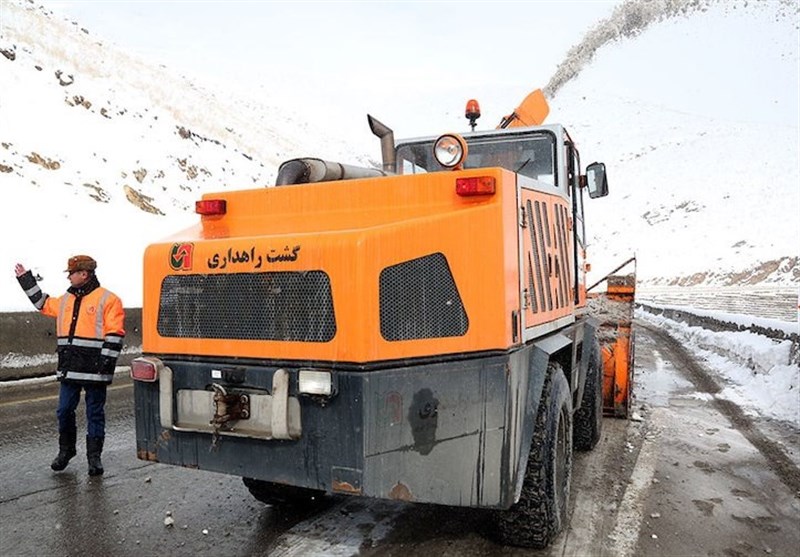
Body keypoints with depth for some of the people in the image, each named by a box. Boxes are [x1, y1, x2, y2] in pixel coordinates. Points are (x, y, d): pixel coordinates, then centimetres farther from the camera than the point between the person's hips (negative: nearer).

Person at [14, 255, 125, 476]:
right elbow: (42, 303, 34)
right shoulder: (65, 300, 15)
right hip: (69, 369, 6)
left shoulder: (108, 299, -6)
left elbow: (115, 335, -11)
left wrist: (107, 362, -17)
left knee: (94, 414, 4)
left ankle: (94, 456, 14)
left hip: (94, 369, -6)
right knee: (64, 411, 11)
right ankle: (66, 450, 31)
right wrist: (26, 279, 33)